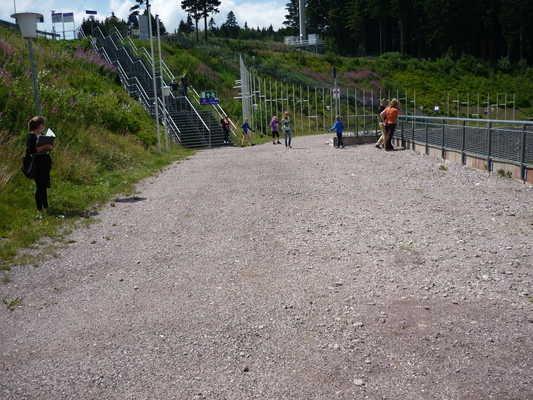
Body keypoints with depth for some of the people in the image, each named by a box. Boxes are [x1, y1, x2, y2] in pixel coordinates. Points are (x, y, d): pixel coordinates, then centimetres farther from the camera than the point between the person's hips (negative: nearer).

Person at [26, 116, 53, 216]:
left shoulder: (42, 134, 13)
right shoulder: (31, 136, -11)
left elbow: (47, 145, 21)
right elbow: (30, 150, -19)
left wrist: (49, 147, -1)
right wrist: (43, 147, -22)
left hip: (45, 162, 8)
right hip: (37, 163, -8)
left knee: (44, 185, 14)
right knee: (39, 186, -4)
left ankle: (45, 207, 23)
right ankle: (39, 209, 3)